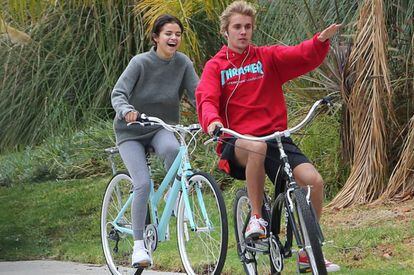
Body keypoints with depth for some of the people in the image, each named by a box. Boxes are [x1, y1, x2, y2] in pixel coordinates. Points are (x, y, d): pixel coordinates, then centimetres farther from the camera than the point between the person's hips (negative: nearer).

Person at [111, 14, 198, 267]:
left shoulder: (182, 63, -7)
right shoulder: (141, 62, -16)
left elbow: (197, 94, -12)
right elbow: (118, 94, -23)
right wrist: (127, 110, -46)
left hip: (162, 127, 2)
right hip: (131, 130, -2)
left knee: (172, 148, -35)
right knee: (143, 184, -18)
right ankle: (139, 244, -7)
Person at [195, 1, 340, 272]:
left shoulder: (268, 57, 11)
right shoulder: (215, 66, 7)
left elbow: (304, 56, -4)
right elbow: (206, 100, -9)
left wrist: (321, 41, -27)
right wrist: (212, 121, -32)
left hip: (275, 136, 3)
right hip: (236, 143, -2)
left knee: (314, 180, -20)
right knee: (257, 148, -40)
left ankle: (308, 254, -3)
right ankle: (257, 217, -21)